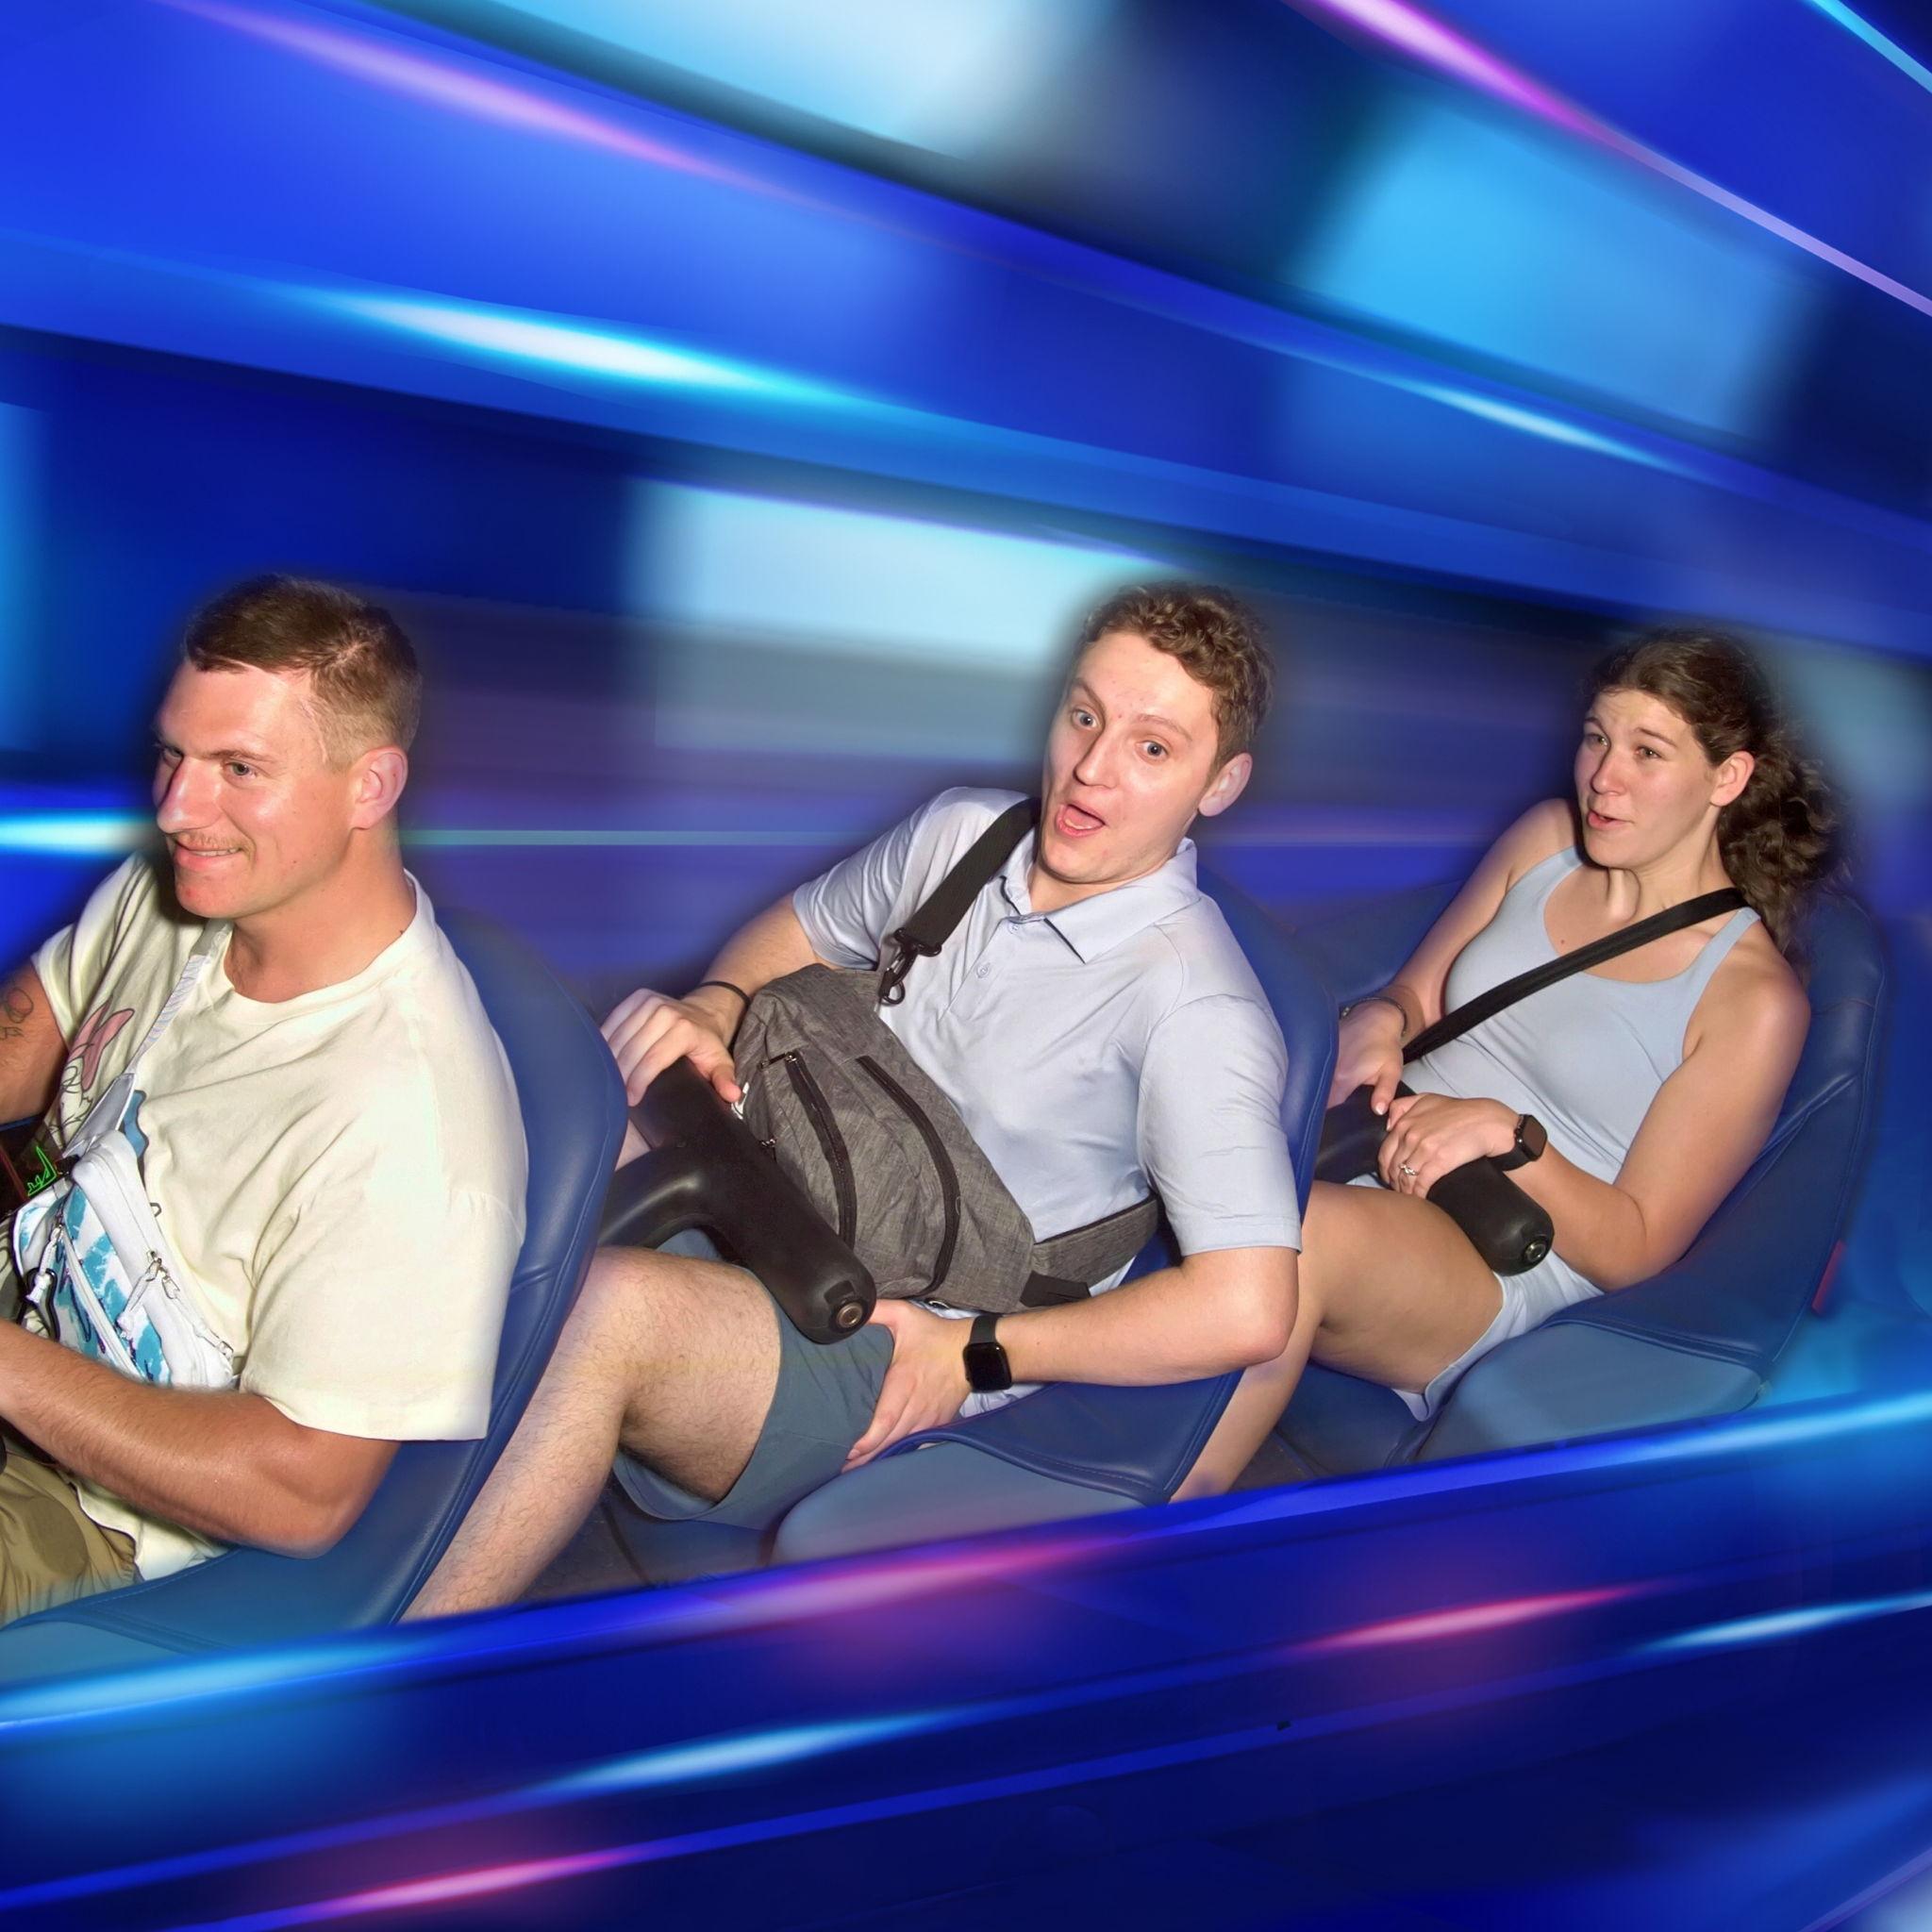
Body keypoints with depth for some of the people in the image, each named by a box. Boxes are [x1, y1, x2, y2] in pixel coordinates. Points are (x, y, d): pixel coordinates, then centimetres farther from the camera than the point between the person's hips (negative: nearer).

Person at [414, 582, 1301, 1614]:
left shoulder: (1196, 1010, -17)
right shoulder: (960, 834, 5)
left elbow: (1246, 1309, -25)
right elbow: (796, 929, 23)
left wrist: (975, 1352, -17)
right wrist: (712, 1007, -2)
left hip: (890, 1350, -7)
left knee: (618, 1302, -35)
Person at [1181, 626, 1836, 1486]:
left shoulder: (1755, 1001, -5)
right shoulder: (1548, 837, 12)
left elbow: (1634, 1247, -4)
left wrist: (1506, 1133, -19)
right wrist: (1380, 1020, -5)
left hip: (1502, 1263, -6)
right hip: (1369, 1152, 6)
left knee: (1302, 1231, -39)